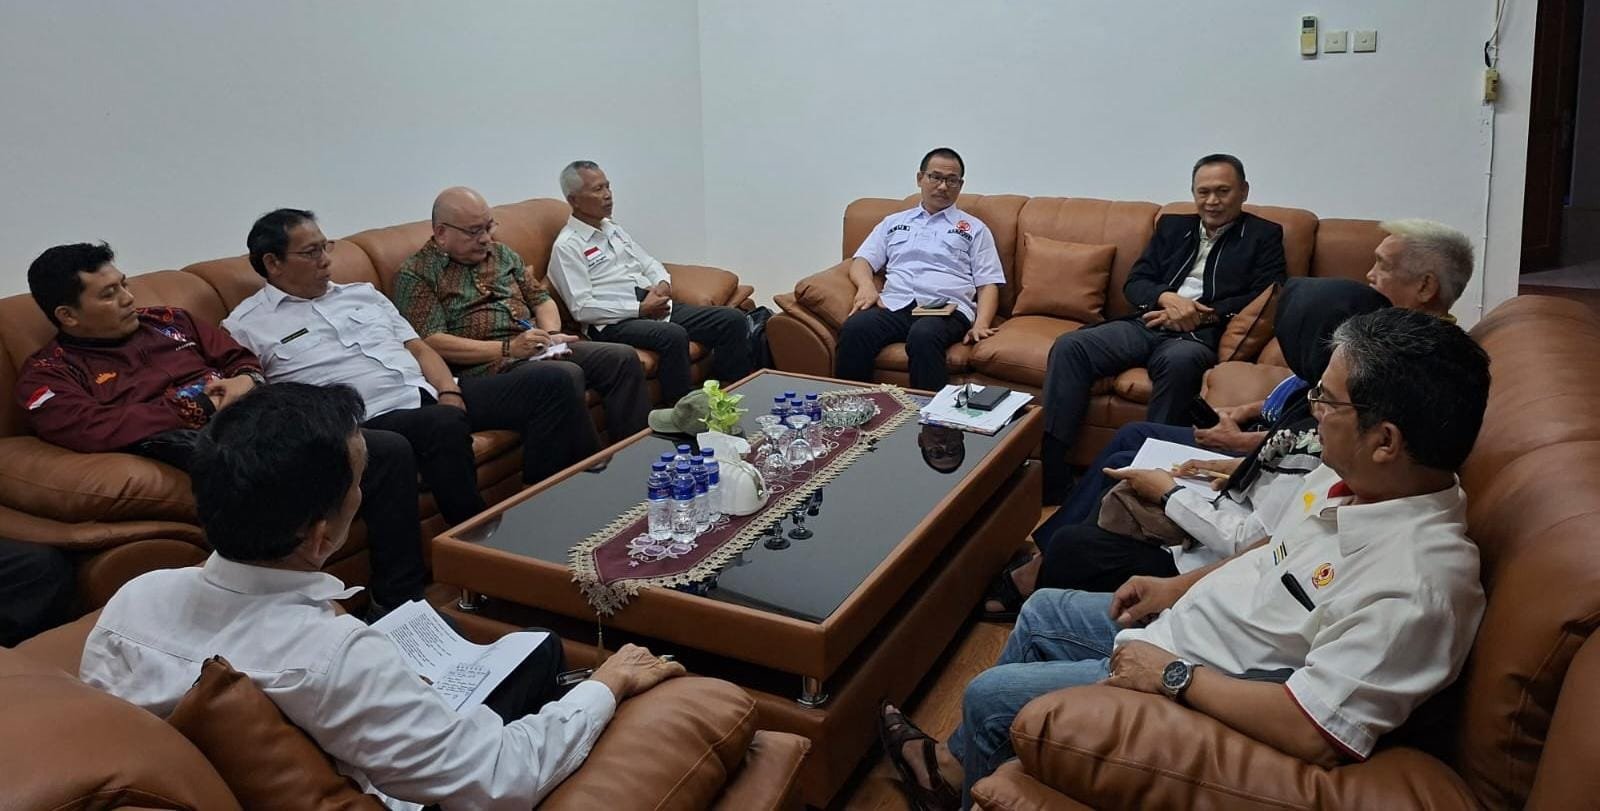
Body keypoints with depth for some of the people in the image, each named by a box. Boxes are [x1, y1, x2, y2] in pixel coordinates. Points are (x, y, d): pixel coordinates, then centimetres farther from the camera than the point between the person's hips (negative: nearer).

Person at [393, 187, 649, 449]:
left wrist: (552, 335, -1)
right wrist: (508, 348, -20)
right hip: (483, 364, -7)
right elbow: (432, 343, -13)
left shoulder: (501, 253, 19)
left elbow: (540, 298, 22)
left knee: (623, 358, -11)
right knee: (565, 376, -33)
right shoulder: (415, 274, -2)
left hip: (536, 349, 7)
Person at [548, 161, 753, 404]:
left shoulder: (613, 229, 20)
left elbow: (649, 263, 27)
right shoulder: (567, 246, -4)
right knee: (673, 335, -38)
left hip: (657, 306, 8)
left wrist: (663, 284, 2)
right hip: (616, 322, -8)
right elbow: (582, 308, -12)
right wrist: (640, 309, -15)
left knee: (733, 320, -8)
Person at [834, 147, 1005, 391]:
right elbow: (862, 261, 21)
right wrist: (866, 286, -4)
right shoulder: (893, 223, 29)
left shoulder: (974, 229, 21)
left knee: (923, 336, -39)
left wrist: (981, 324, -7)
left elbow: (988, 284, 13)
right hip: (895, 305, 2)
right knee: (854, 328, -32)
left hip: (946, 309, -2)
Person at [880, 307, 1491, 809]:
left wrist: (1175, 675, -28)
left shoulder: (1417, 584, -35)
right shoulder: (1353, 477, -9)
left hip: (1205, 689, -9)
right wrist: (1181, 585, 6)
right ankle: (959, 760, 41)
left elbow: (1316, 736, -37)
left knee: (988, 695, 1)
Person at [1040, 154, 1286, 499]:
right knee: (1069, 346, -21)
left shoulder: (1264, 236, 13)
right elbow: (1134, 283, 16)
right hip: (1146, 326, 4)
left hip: (1200, 336, -4)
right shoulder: (1172, 226, 24)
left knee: (1179, 361, -40)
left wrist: (1200, 314, -11)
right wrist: (1167, 298, -7)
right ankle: (1047, 475, -26)